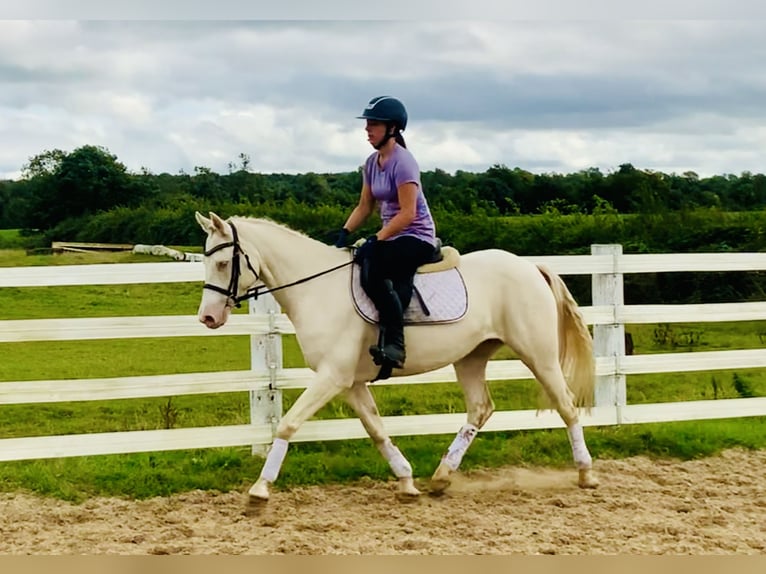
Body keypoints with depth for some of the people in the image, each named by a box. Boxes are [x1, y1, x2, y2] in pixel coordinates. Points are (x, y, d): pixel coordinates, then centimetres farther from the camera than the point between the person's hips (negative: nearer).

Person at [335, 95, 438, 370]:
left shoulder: (402, 162, -15)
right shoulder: (372, 162, 11)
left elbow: (407, 214, -21)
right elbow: (365, 206, 16)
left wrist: (376, 241, -25)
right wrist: (344, 234, 0)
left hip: (416, 237, -8)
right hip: (392, 237, 8)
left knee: (372, 271, -30)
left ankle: (393, 344, -31)